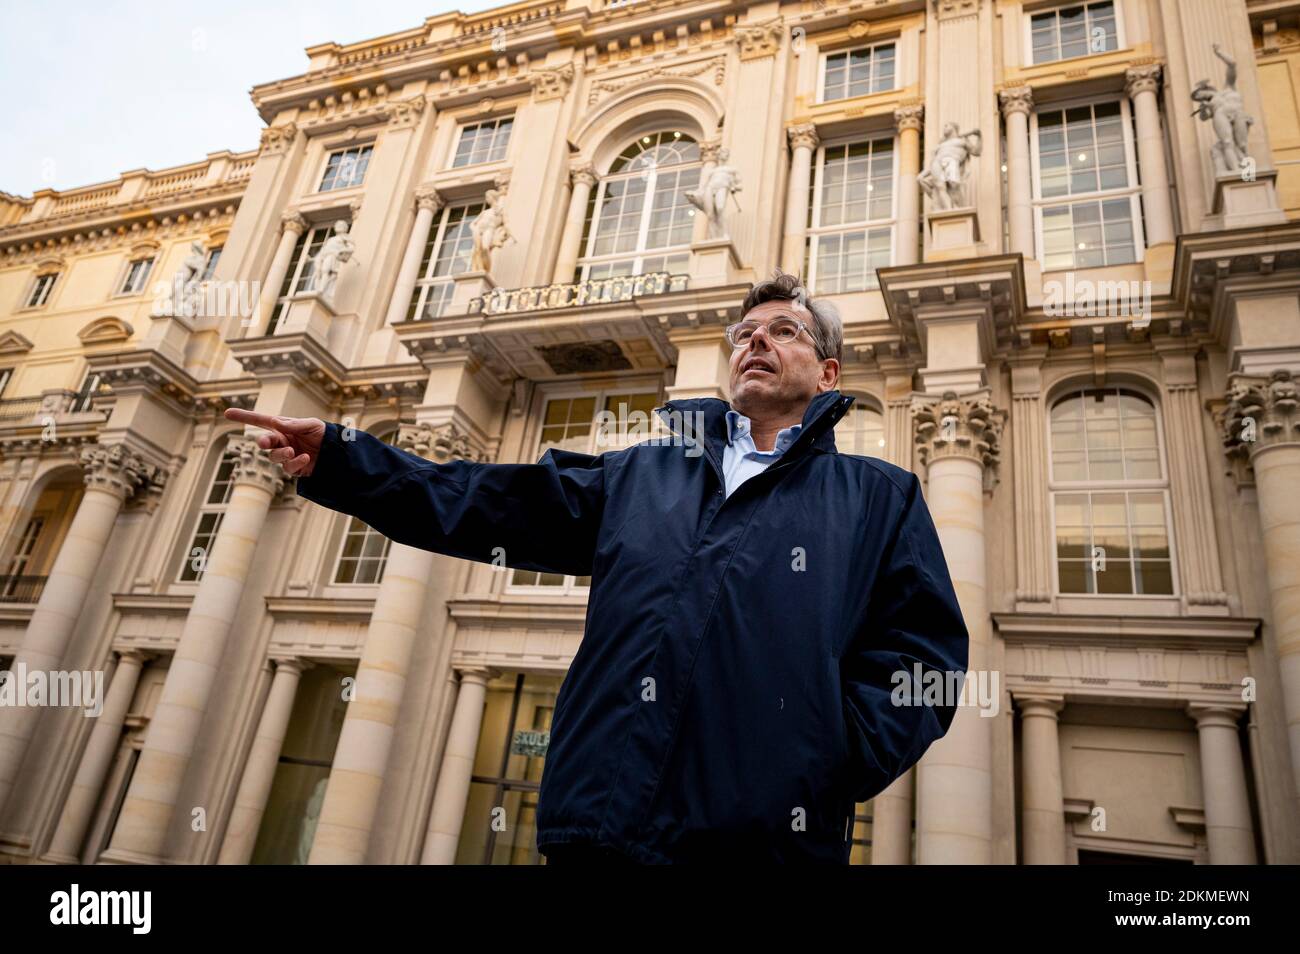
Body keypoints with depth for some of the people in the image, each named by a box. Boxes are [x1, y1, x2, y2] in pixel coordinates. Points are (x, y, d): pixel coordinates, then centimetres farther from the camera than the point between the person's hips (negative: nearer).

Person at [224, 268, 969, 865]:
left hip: (768, 836, -2)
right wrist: (340, 460, 2)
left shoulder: (879, 498, 12)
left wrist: (839, 761, -14)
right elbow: (493, 504, 11)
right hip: (602, 827, 3)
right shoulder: (642, 474, 19)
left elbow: (924, 646, 1)